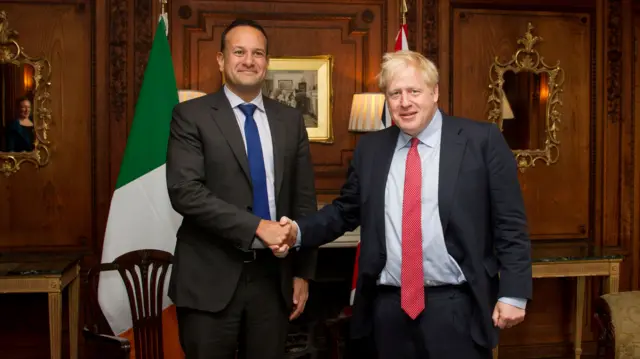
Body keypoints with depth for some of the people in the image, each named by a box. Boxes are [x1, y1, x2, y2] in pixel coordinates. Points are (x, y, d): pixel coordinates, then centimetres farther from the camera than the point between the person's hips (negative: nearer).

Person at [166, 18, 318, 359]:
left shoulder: (290, 119, 9)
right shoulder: (191, 115, -3)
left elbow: (304, 200, 11)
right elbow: (185, 192, -15)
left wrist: (303, 271, 9)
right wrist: (257, 226, -20)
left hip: (273, 276, 4)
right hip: (210, 278, -3)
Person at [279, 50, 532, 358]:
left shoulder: (481, 140, -3)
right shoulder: (370, 148, 9)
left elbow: (510, 223, -3)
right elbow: (344, 211, 15)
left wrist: (513, 293, -7)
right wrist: (299, 231, -1)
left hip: (454, 306, -3)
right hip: (388, 307, 4)